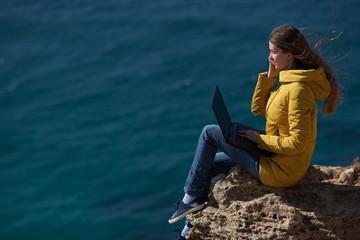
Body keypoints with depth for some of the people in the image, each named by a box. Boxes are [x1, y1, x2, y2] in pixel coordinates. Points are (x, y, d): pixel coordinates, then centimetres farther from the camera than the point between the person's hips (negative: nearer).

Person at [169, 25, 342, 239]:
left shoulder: (298, 90, -25)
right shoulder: (289, 79, 6)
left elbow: (297, 142, -27)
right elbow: (258, 109, 11)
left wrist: (260, 139, -16)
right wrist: (269, 76, 0)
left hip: (281, 171, -10)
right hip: (279, 161, 10)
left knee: (210, 133, -4)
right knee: (210, 164, 17)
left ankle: (190, 197, 10)